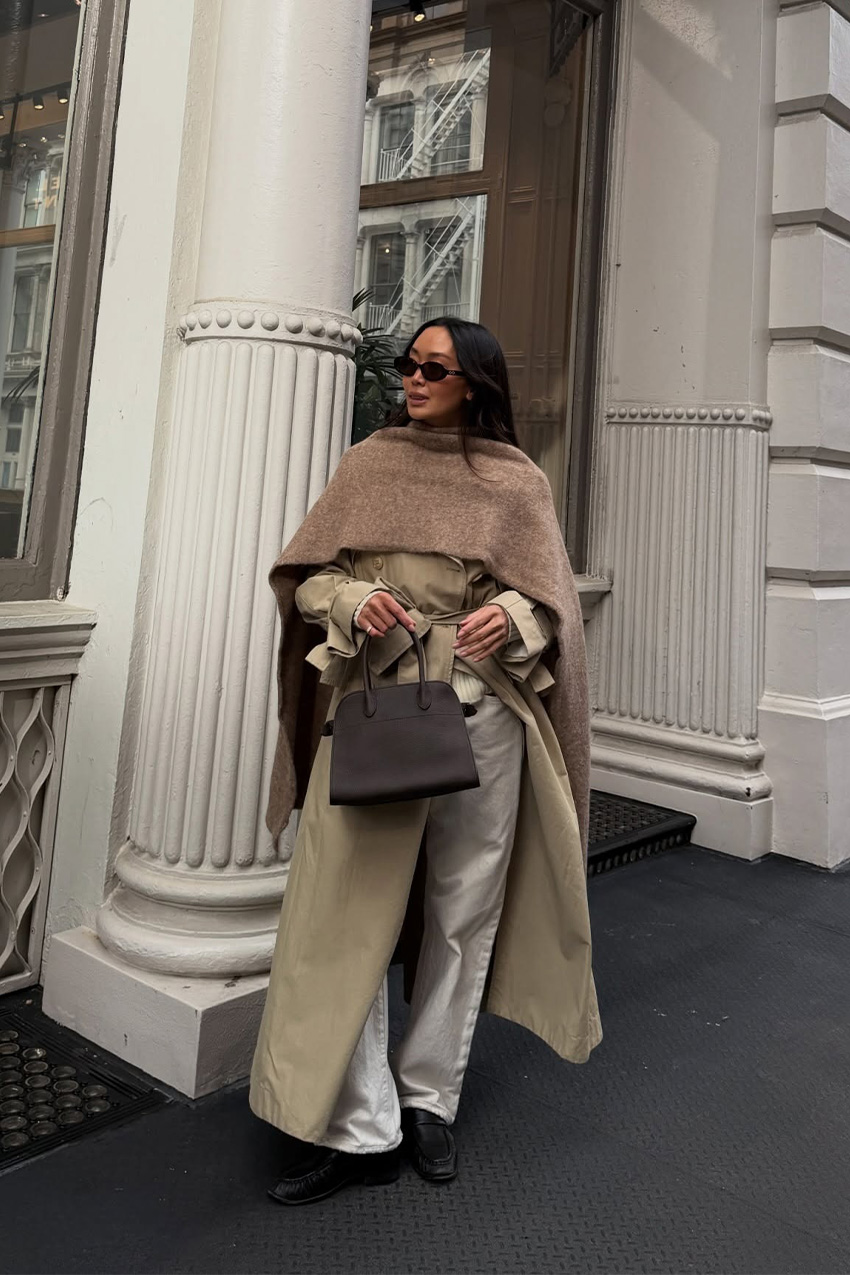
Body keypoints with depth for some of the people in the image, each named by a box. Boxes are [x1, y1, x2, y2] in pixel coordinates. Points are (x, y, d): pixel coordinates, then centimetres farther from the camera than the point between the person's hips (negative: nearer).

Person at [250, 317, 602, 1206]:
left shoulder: (519, 482, 6)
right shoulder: (369, 463, 9)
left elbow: (553, 601, 7)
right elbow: (304, 576, 8)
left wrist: (511, 615, -16)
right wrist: (352, 598, -13)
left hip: (483, 709, 0)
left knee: (463, 911, 8)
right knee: (345, 908, -4)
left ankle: (429, 1102, 27)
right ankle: (358, 1127, 10)